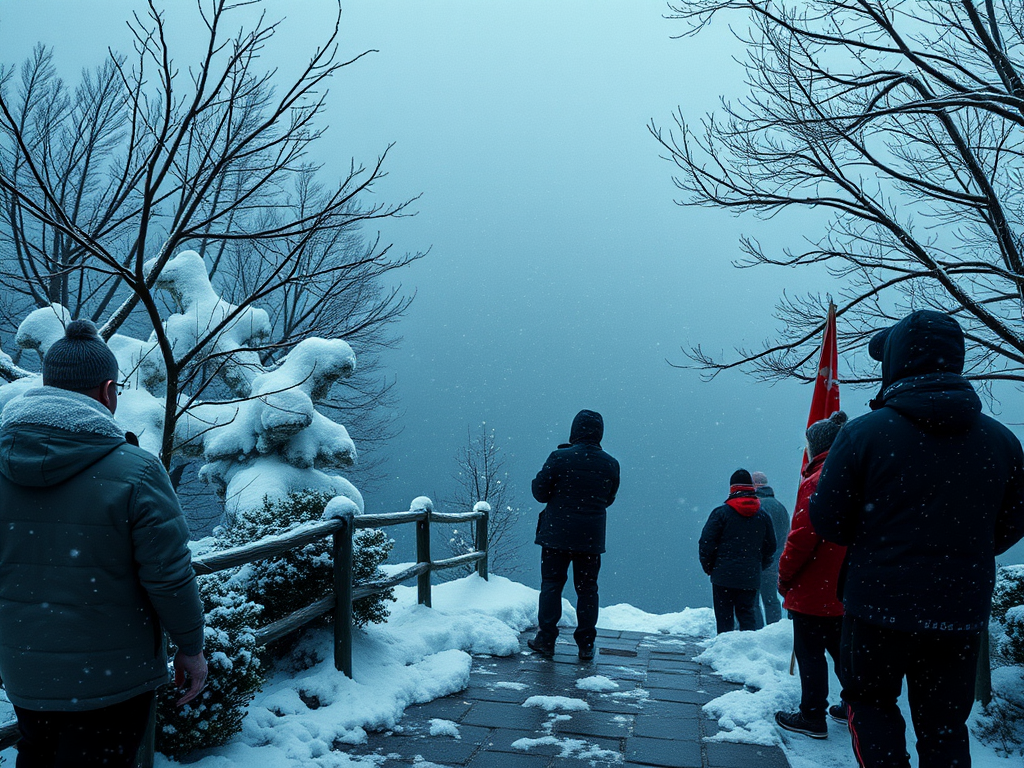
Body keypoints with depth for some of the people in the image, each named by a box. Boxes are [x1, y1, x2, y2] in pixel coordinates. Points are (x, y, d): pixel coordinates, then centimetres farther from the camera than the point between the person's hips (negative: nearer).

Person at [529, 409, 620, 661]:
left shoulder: (559, 458, -11)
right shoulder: (611, 465, 0)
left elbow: (539, 491, -6)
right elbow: (609, 499, 11)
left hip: (557, 534, -2)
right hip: (592, 537, 2)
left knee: (551, 584, 8)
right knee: (587, 588, 11)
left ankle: (546, 639, 12)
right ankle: (586, 644, 15)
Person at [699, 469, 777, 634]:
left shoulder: (720, 512, -6)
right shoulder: (763, 516, 6)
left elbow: (706, 543, -7)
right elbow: (771, 546, 13)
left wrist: (708, 567, 7)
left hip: (723, 576, -3)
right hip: (751, 577, 3)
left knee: (724, 617, 2)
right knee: (746, 616, 11)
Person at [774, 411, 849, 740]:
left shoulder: (816, 482, -18)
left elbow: (802, 537, -21)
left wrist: (785, 577, -8)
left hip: (814, 590, -8)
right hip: (847, 589, 8)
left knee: (810, 653, 2)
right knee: (842, 648, 20)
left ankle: (813, 718, 9)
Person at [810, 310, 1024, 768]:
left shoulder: (864, 433, -14)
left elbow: (827, 522, -9)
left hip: (878, 606, -3)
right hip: (962, 612, 3)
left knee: (870, 702, 20)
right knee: (945, 729, 16)